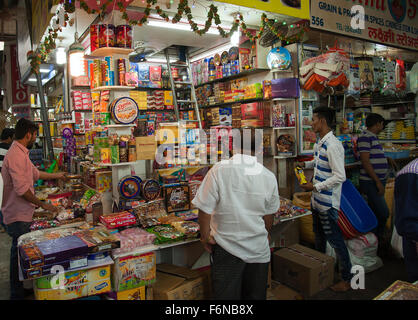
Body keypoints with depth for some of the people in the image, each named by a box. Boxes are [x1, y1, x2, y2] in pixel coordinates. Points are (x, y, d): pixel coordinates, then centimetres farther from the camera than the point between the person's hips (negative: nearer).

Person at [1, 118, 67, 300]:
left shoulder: (21, 153, 13)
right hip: (18, 216, -10)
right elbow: (22, 189, -25)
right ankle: (17, 295, 14)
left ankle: (18, 290, 31)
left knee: (20, 252, 18)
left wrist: (56, 176, 37)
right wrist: (43, 205, -16)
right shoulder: (16, 155, -21)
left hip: (21, 214, 10)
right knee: (19, 253, 0)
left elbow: (35, 173, 28)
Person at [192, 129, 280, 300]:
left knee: (226, 294, 12)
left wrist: (204, 236, 2)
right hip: (258, 248, 3)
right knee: (256, 295, 20)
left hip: (227, 249, -3)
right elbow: (269, 215, 6)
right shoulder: (269, 176, -6)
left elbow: (205, 209, -14)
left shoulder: (218, 170, -16)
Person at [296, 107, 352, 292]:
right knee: (319, 236, 23)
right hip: (317, 200, 10)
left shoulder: (332, 145, -22)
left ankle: (346, 280, 17)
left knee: (334, 239, 1)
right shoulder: (320, 143, 8)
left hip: (328, 203, -10)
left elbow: (340, 176, -26)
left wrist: (315, 187, -22)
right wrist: (305, 164, 18)